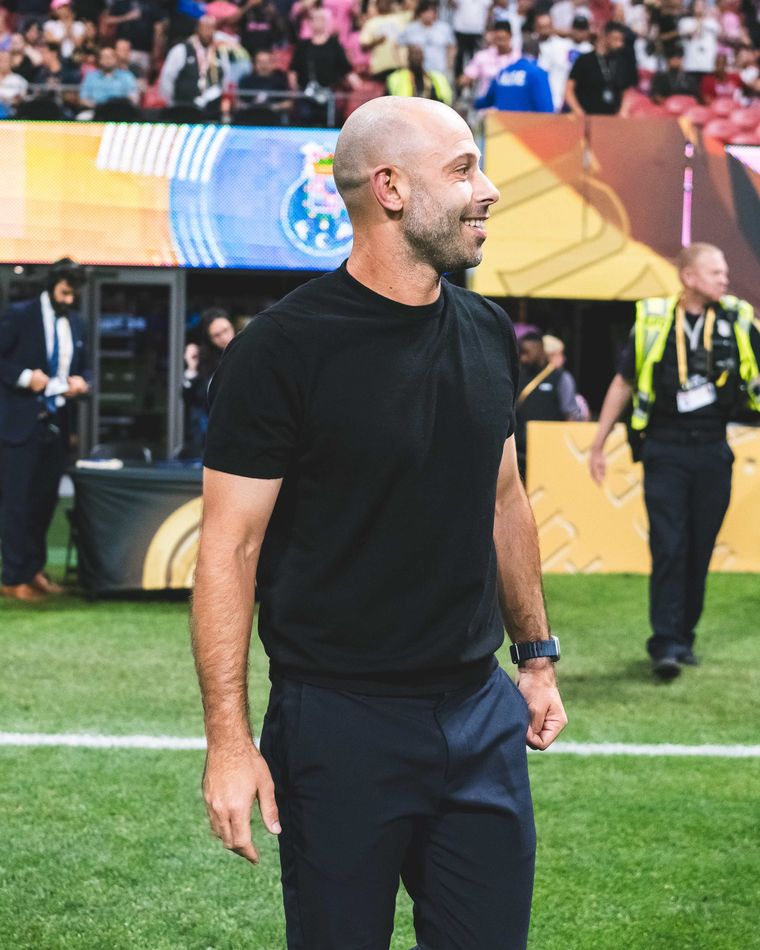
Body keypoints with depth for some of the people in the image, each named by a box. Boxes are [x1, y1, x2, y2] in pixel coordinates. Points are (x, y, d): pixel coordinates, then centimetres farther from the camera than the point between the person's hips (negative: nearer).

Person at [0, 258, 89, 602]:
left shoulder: (75, 323, 10)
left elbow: (81, 366, 19)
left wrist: (80, 381, -3)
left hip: (56, 422, 6)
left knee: (45, 499, 12)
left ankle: (34, 570, 23)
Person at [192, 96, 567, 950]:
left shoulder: (487, 334, 6)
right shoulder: (281, 351, -13)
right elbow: (229, 547, -12)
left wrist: (536, 655, 19)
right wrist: (229, 742, -15)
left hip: (481, 712, 5)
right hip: (340, 720, -5)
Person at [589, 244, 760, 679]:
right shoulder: (653, 321, 0)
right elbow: (623, 383, 9)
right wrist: (599, 444, 11)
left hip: (712, 451, 2)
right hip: (665, 451, -2)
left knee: (700, 550, 6)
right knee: (668, 546, -9)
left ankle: (685, 638, 17)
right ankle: (666, 645, -8)